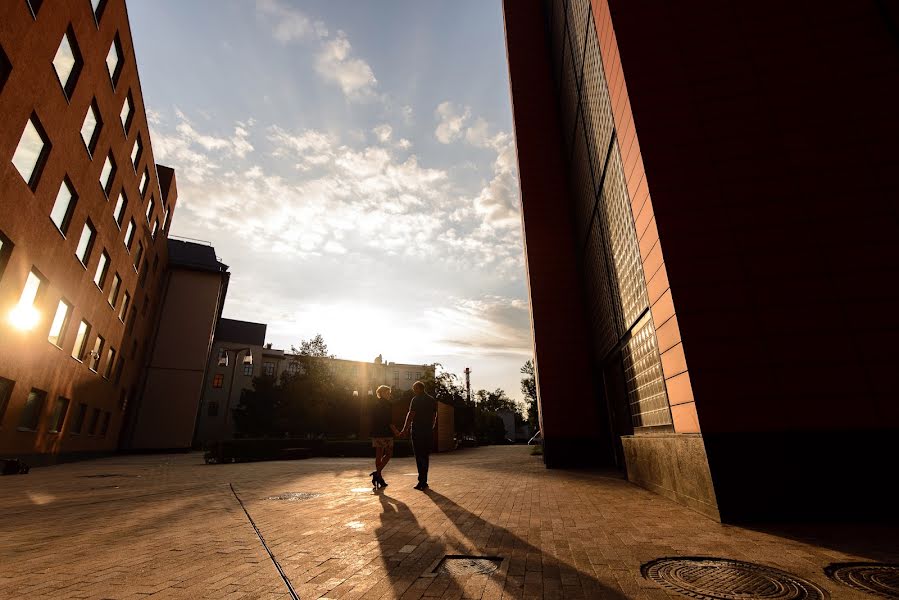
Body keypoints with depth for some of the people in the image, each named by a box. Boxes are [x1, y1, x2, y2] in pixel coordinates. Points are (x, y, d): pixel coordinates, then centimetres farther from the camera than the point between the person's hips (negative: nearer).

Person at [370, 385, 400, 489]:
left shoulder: (375, 405, 14)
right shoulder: (387, 404, -9)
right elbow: (388, 421, -16)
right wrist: (395, 430, -8)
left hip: (376, 433, 7)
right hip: (385, 433, -7)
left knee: (379, 455, 10)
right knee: (388, 454, 3)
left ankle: (379, 479, 13)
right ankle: (377, 472, -9)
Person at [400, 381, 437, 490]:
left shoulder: (416, 400, -8)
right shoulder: (432, 400, 10)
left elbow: (410, 415, -11)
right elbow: (434, 416, 14)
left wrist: (405, 429, -5)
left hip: (417, 431, -6)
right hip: (429, 432, 6)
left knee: (419, 456, -2)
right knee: (426, 456, 13)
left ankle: (422, 482, -5)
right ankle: (424, 481, 18)